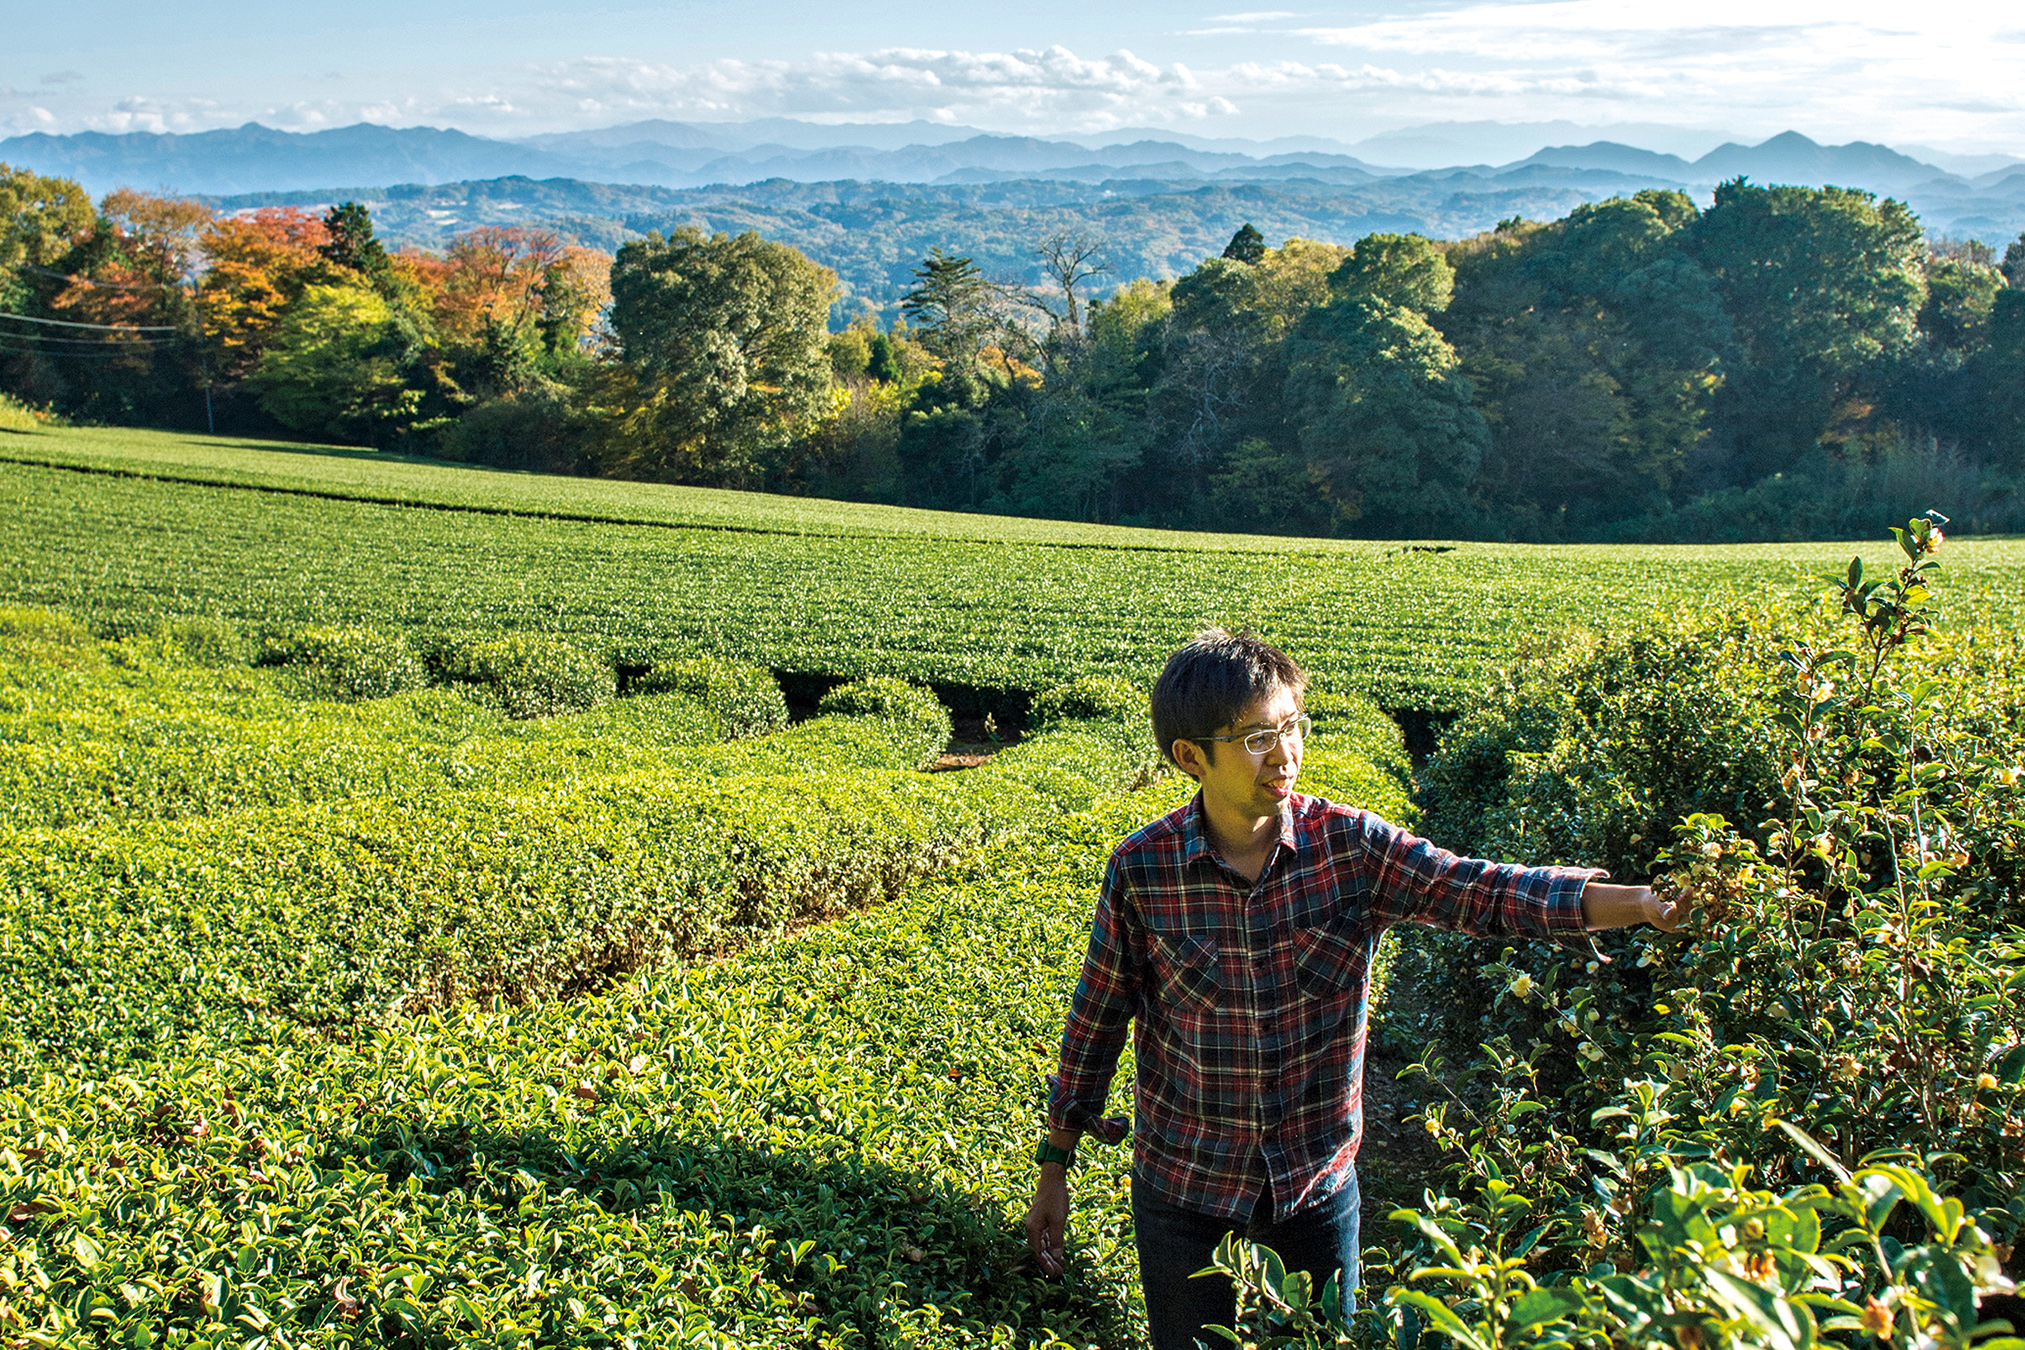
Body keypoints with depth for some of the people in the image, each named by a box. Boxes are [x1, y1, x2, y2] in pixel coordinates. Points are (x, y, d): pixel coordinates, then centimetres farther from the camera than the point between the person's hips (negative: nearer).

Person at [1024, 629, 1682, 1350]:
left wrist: (1647, 902, -36)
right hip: (1181, 1182, -1)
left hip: (1317, 1180, 1)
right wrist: (1054, 1166, 2)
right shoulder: (1141, 870, -15)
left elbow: (1487, 892, -22)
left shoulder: (1350, 846, -13)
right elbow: (1094, 1020, -5)